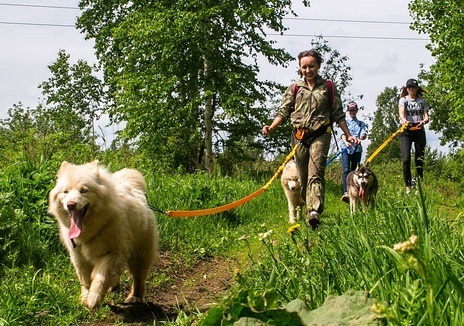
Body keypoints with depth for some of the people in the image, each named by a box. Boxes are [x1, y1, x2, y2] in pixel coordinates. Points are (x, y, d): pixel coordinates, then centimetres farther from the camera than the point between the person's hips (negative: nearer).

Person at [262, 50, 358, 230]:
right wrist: (271, 127, -8)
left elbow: (338, 114, 13)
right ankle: (308, 207, 15)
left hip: (320, 135, -3)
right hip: (299, 137, 3)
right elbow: (283, 112, 9)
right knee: (303, 178, 5)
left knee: (315, 174, -19)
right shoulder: (294, 89, 13)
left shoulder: (328, 88, 10)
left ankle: (314, 213, -32)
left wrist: (348, 135, 10)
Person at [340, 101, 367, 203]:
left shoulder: (361, 124, 19)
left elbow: (364, 133, 2)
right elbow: (343, 133, 0)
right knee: (346, 170, -18)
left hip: (357, 148, 2)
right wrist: (346, 142, -21)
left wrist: (360, 138, -22)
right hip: (346, 148, -2)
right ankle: (345, 192, -30)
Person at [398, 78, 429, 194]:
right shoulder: (403, 100, 4)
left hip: (419, 131, 2)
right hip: (406, 131, -2)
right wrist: (403, 120, -38)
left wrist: (424, 121, -23)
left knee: (419, 159, 1)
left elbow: (426, 116, 1)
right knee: (406, 159, -12)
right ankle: (408, 186, -8)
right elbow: (401, 112, -16)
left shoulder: (422, 101, 11)